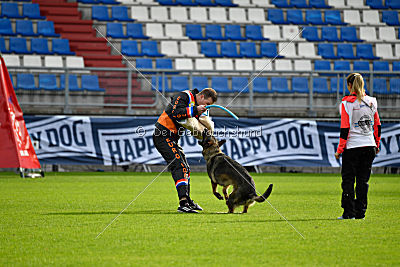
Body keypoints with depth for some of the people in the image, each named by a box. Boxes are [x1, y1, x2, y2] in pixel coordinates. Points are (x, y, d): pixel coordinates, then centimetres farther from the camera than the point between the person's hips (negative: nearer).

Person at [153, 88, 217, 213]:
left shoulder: (196, 105, 14)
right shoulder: (184, 96, -14)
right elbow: (175, 113, -29)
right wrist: (195, 110, -31)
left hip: (173, 139, 10)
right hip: (163, 136, -10)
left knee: (185, 168, 17)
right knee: (178, 166, -19)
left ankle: (187, 200, 30)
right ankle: (183, 203, -27)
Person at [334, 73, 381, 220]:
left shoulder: (347, 103, -9)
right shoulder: (372, 102, 5)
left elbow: (345, 129, -11)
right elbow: (377, 125, 11)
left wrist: (339, 150, -6)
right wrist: (377, 144, 23)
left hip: (352, 146, -4)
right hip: (369, 146, 4)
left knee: (348, 180, 3)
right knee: (363, 181, 10)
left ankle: (349, 212, 0)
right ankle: (361, 212, 10)